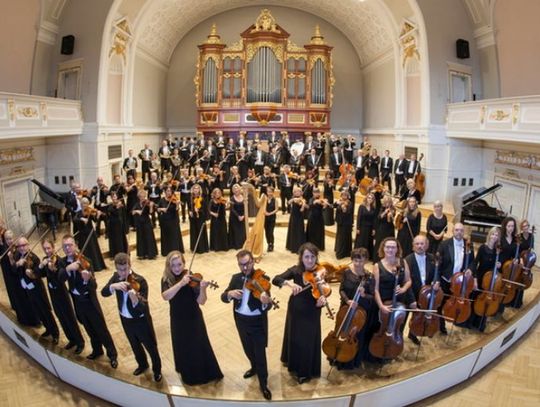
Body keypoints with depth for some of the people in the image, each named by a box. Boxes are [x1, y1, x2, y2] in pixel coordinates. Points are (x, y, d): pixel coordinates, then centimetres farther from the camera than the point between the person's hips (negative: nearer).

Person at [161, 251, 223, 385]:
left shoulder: (192, 278, -16)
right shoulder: (166, 279, -8)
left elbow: (201, 301, -22)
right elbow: (165, 296, -27)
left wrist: (202, 288, -42)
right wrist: (181, 283, -38)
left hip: (194, 318, -3)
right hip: (177, 320, 3)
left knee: (200, 347, 8)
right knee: (183, 349, 17)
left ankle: (209, 374, 30)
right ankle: (188, 375, 40)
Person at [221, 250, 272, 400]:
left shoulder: (262, 279, -17)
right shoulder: (235, 278, -2)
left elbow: (266, 306, -24)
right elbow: (223, 297, -6)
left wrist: (266, 302, -49)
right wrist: (230, 293, -29)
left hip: (258, 322, -4)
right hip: (241, 320, 4)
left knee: (260, 353, 4)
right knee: (248, 350, 23)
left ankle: (263, 384, 21)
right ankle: (254, 367, 51)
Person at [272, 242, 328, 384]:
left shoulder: (321, 272, -18)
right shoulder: (295, 270, -11)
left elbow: (322, 293, -23)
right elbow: (276, 279, -19)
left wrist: (322, 300, -46)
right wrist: (289, 283, -37)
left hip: (311, 313, -3)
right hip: (295, 310, 3)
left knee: (308, 342, 8)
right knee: (294, 338, 23)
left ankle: (305, 372, 31)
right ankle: (293, 364, 50)